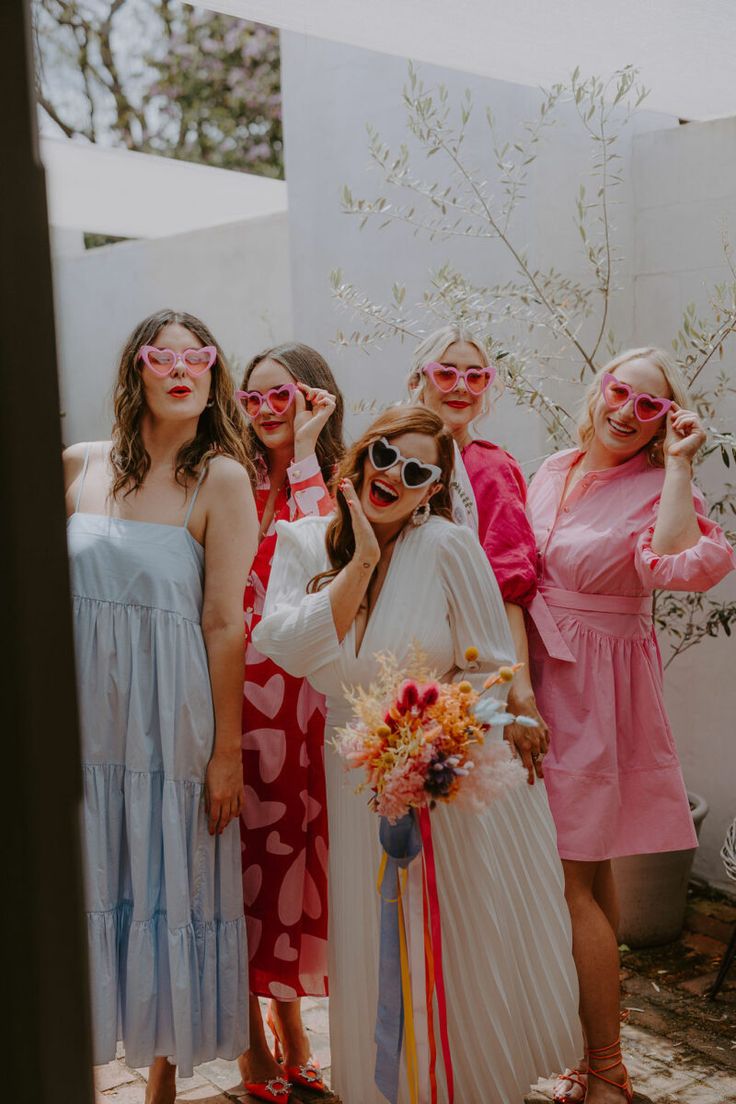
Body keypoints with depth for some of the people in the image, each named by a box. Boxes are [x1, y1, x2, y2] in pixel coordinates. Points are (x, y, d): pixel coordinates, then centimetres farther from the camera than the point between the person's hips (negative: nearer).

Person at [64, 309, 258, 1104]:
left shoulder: (221, 477, -5)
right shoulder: (80, 466, 5)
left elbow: (225, 623, -8)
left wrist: (226, 751, -9)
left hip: (171, 722, -3)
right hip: (84, 716, 3)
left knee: (168, 885, 8)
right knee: (85, 887, 9)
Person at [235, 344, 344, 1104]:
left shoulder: (338, 484, 6)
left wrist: (305, 455, -13)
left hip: (305, 697, 1)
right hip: (238, 691, -1)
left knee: (296, 850, 12)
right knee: (243, 853, 5)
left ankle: (290, 1030, 32)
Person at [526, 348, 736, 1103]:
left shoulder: (655, 489, -10)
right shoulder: (553, 472, 9)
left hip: (595, 694, -6)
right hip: (538, 677, 6)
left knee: (572, 881, -4)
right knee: (589, 873, 15)